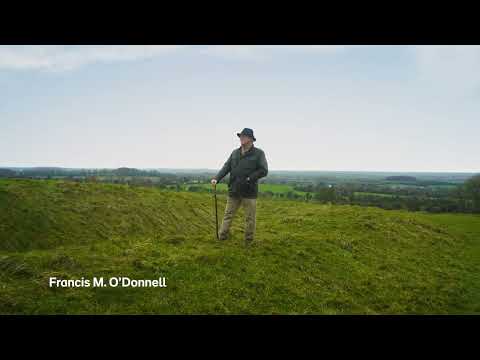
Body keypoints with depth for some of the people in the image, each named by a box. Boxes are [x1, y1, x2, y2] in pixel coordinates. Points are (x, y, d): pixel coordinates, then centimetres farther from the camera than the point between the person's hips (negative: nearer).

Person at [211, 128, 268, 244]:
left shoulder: (259, 153, -3)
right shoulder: (235, 153, 10)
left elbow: (263, 171, -9)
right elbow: (226, 167, 4)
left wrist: (248, 179, -17)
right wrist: (216, 178, -11)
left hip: (249, 192, -3)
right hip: (233, 191, 4)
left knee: (250, 218, 5)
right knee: (228, 215, 9)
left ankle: (248, 242, 18)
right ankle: (222, 237, 17)